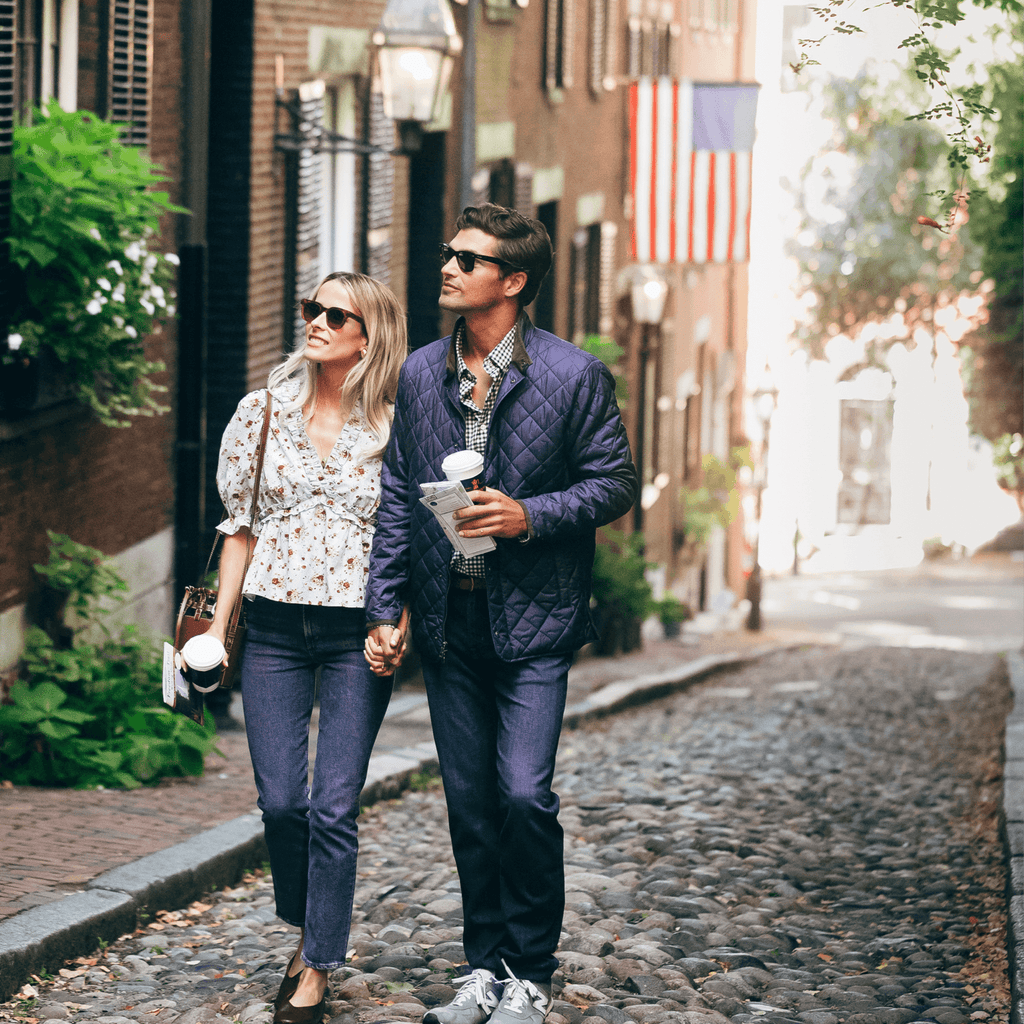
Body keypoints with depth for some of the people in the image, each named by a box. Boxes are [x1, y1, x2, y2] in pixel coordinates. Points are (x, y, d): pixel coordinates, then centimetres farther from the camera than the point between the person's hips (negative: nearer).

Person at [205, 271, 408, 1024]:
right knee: (280, 801, 1)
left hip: (359, 632, -2)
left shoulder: (395, 428, -2)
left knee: (334, 806, -5)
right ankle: (308, 932, 24)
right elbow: (241, 524, 10)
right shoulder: (265, 411, 5)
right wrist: (219, 623, 6)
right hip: (274, 625, 2)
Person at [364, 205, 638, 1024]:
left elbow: (615, 484, -2)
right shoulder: (421, 374, 8)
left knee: (523, 796, -11)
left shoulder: (573, 375, -5)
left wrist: (530, 517, -17)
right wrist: (384, 607, 6)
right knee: (470, 803, 8)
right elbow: (397, 496, 12)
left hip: (532, 619, -4)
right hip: (448, 619, 5)